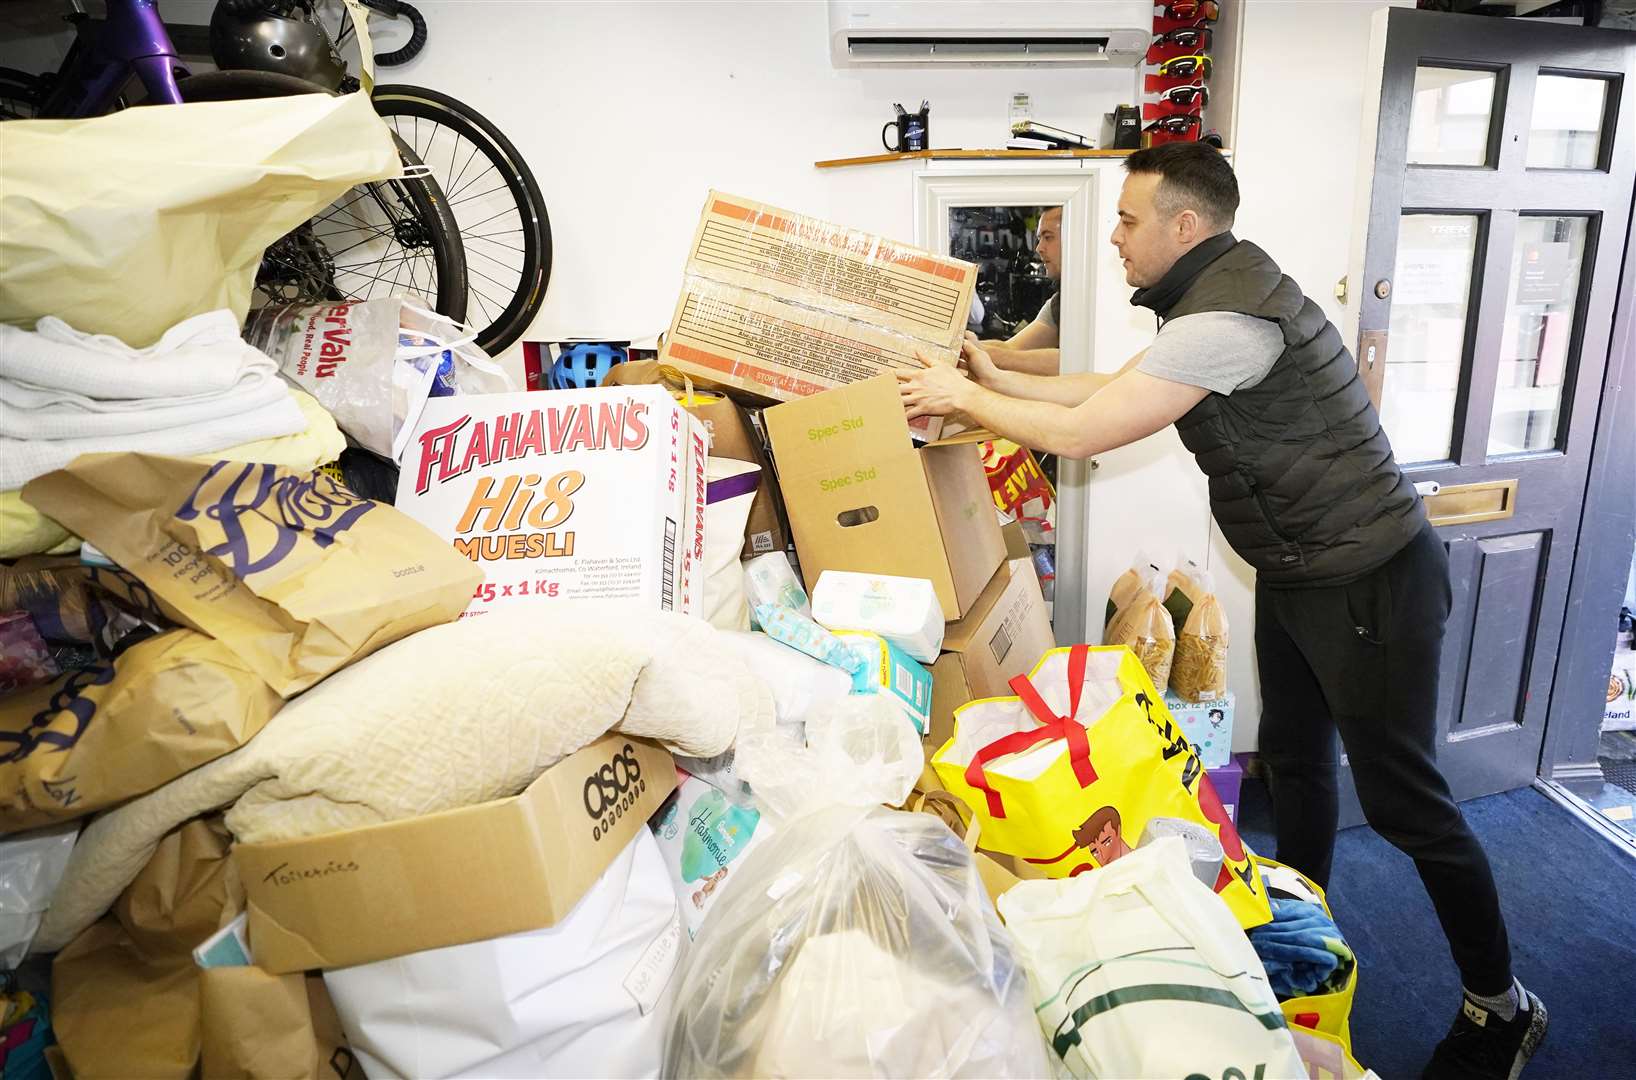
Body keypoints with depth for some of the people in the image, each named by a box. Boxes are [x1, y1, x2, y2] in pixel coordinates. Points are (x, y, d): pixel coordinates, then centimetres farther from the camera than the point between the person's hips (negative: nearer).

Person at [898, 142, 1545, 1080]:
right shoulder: (1216, 293, 7)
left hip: (1368, 584, -10)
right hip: (1298, 574, 10)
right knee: (1294, 757, 19)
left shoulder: (1228, 313, -27)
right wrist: (999, 381, 9)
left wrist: (964, 397, -13)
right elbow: (1113, 390, 14)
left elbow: (1085, 432, -26)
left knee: (1402, 798, 3)